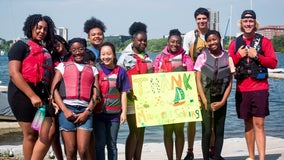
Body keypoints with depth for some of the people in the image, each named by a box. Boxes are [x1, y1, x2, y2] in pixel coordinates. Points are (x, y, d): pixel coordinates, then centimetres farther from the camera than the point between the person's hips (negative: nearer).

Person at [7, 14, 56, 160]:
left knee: (48, 134, -4)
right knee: (31, 135, -1)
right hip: (23, 95, -6)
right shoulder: (21, 46, 0)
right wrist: (33, 96, -18)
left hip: (43, 96, 6)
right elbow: (14, 73, -11)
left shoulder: (45, 52, 20)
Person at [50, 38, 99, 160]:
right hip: (66, 109, 0)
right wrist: (65, 110, -7)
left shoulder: (93, 70, 18)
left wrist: (87, 112, -6)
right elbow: (54, 89, 4)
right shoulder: (63, 66, 14)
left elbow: (95, 94, 9)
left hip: (85, 110, 0)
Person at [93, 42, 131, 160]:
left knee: (112, 144, 10)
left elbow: (123, 93, 5)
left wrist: (124, 112, 2)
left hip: (114, 114, 1)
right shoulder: (96, 70, 0)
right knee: (100, 144, 4)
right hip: (98, 113, 0)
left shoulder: (120, 71, 1)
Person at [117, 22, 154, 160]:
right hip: (132, 99, -6)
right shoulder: (125, 56, -4)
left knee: (141, 131, 9)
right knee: (135, 132, -7)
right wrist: (127, 93, -20)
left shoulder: (147, 57, 14)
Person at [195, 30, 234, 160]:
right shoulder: (202, 57, 0)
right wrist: (205, 102, -10)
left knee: (219, 131, 5)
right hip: (206, 98, -2)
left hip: (221, 100, 2)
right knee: (207, 131, -2)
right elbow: (198, 81, -3)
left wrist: (222, 102, -5)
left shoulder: (227, 58, 3)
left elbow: (230, 83, 4)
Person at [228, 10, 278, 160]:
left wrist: (256, 56, -13)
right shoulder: (235, 43, 9)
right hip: (242, 89, 3)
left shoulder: (264, 41, 2)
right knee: (248, 123, 12)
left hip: (259, 88, -3)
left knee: (259, 124, -5)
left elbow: (273, 63, -3)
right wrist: (239, 55, -7)